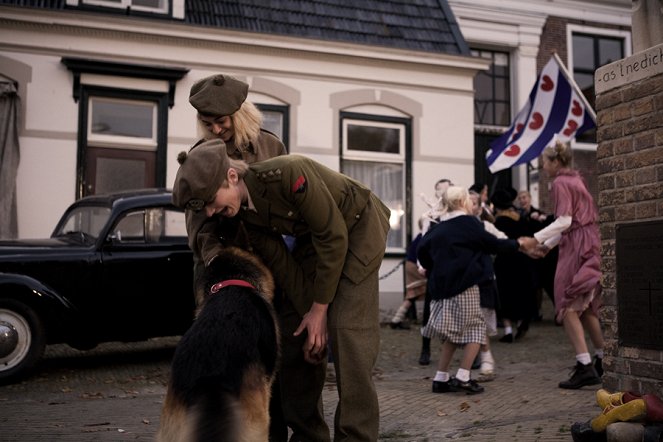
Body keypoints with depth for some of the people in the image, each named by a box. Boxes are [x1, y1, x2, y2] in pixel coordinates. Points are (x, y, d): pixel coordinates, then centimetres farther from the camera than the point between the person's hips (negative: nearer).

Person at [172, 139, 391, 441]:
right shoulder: (243, 215, -13)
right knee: (296, 328, 1)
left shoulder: (288, 172, -34)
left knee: (347, 326, -18)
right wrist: (308, 311, -9)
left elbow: (334, 236, -27)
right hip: (314, 237, 7)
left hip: (358, 226, -6)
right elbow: (281, 265, -6)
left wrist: (319, 308, -21)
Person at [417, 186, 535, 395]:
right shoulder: (469, 223, -6)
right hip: (465, 285, -7)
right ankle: (463, 378, -6)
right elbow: (492, 244, -3)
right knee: (474, 329, 3)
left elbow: (422, 248, 10)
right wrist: (517, 243, 10)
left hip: (442, 286, 7)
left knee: (453, 332, 15)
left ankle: (441, 378, 14)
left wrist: (430, 268, 22)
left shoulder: (439, 228, 12)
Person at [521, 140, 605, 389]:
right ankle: (603, 359, 22)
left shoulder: (560, 183, -8)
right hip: (588, 244, 9)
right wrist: (547, 245, 24)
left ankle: (584, 366, -14)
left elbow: (564, 221, -18)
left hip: (577, 247, -9)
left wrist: (536, 239, -17)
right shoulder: (575, 180, 20)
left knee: (568, 307, -9)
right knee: (585, 307, 16)